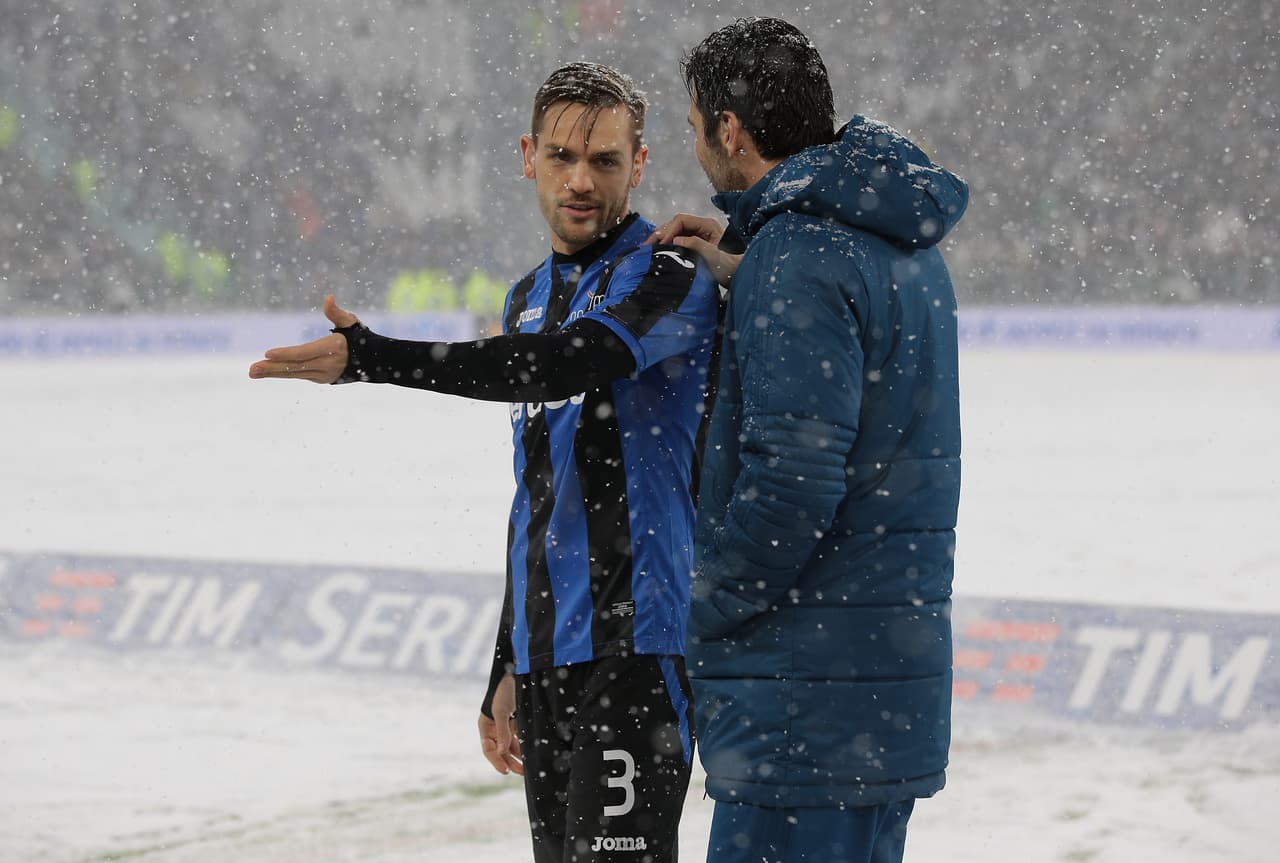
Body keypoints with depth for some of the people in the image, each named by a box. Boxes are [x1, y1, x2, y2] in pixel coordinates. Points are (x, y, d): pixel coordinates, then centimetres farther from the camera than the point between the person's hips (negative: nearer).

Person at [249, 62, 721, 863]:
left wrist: (371, 358, -33)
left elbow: (566, 364, -27)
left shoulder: (669, 277, -8)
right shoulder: (531, 298, 18)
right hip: (544, 659, 8)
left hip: (637, 643, -8)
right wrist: (507, 672, 25)